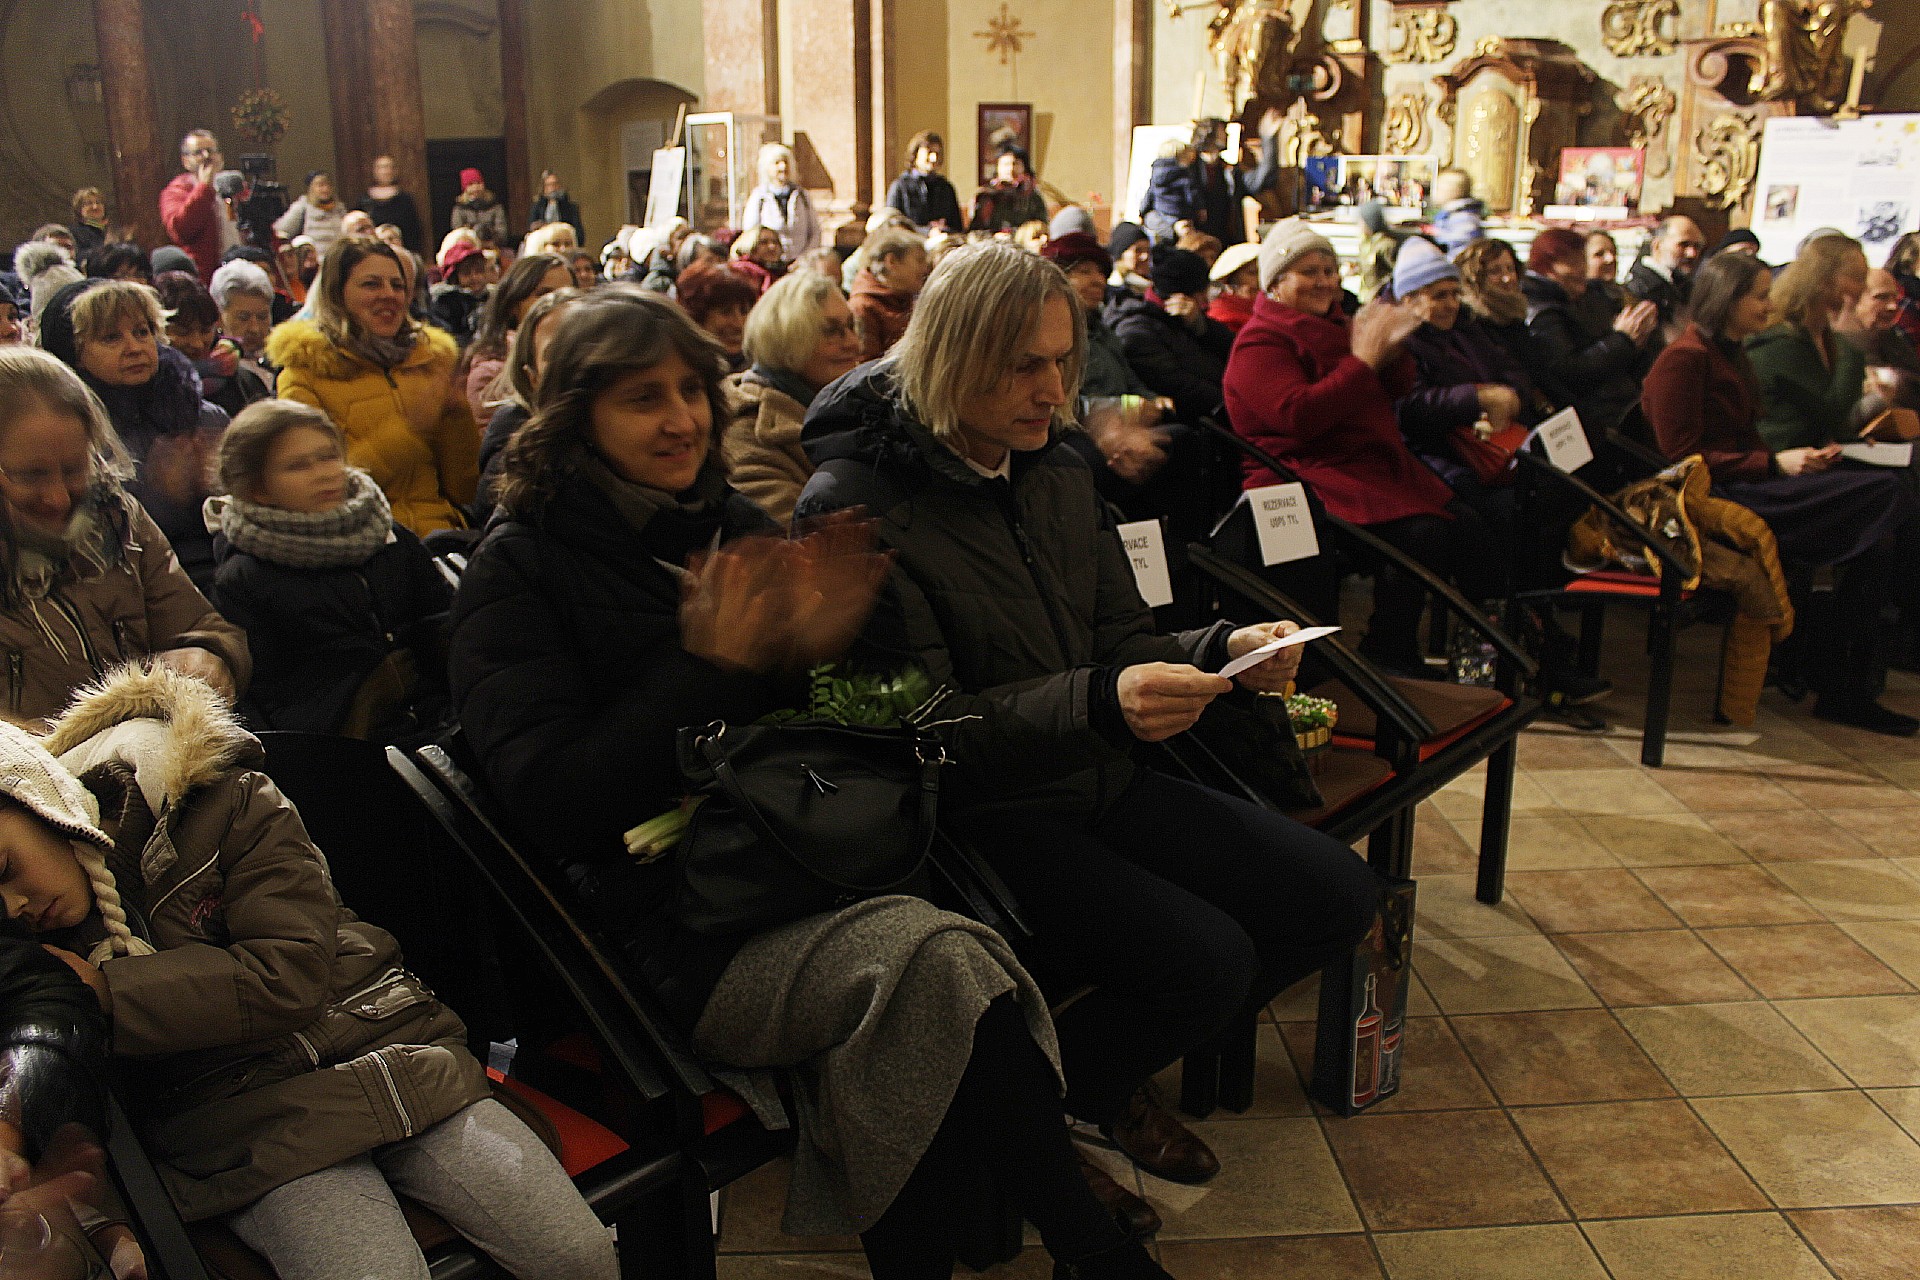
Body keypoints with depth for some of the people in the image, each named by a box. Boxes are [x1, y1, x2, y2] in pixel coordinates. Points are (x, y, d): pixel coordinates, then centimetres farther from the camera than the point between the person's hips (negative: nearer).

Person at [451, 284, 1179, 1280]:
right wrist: (714, 668, -16)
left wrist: (820, 646, -4)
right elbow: (550, 803, -12)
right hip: (666, 922, -5)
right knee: (942, 959, -28)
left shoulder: (733, 524, 15)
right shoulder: (519, 570, -1)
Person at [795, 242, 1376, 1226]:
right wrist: (1097, 704, -35)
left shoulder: (1059, 476, 7)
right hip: (974, 814, -8)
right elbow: (921, 728, -20)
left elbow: (1123, 641, 11)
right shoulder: (854, 509, -17)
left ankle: (1108, 1065, 17)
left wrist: (1222, 650, -12)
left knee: (1335, 894, 0)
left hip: (1098, 781, 8)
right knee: (1207, 955, -25)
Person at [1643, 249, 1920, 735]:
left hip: (1747, 489, 9)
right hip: (1715, 497, -9)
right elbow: (1683, 455, -14)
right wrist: (1775, 463, -15)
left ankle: (1848, 692, -10)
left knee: (1876, 543, -13)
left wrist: (1800, 455, 4)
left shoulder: (1730, 355, 24)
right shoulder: (1685, 357, -7)